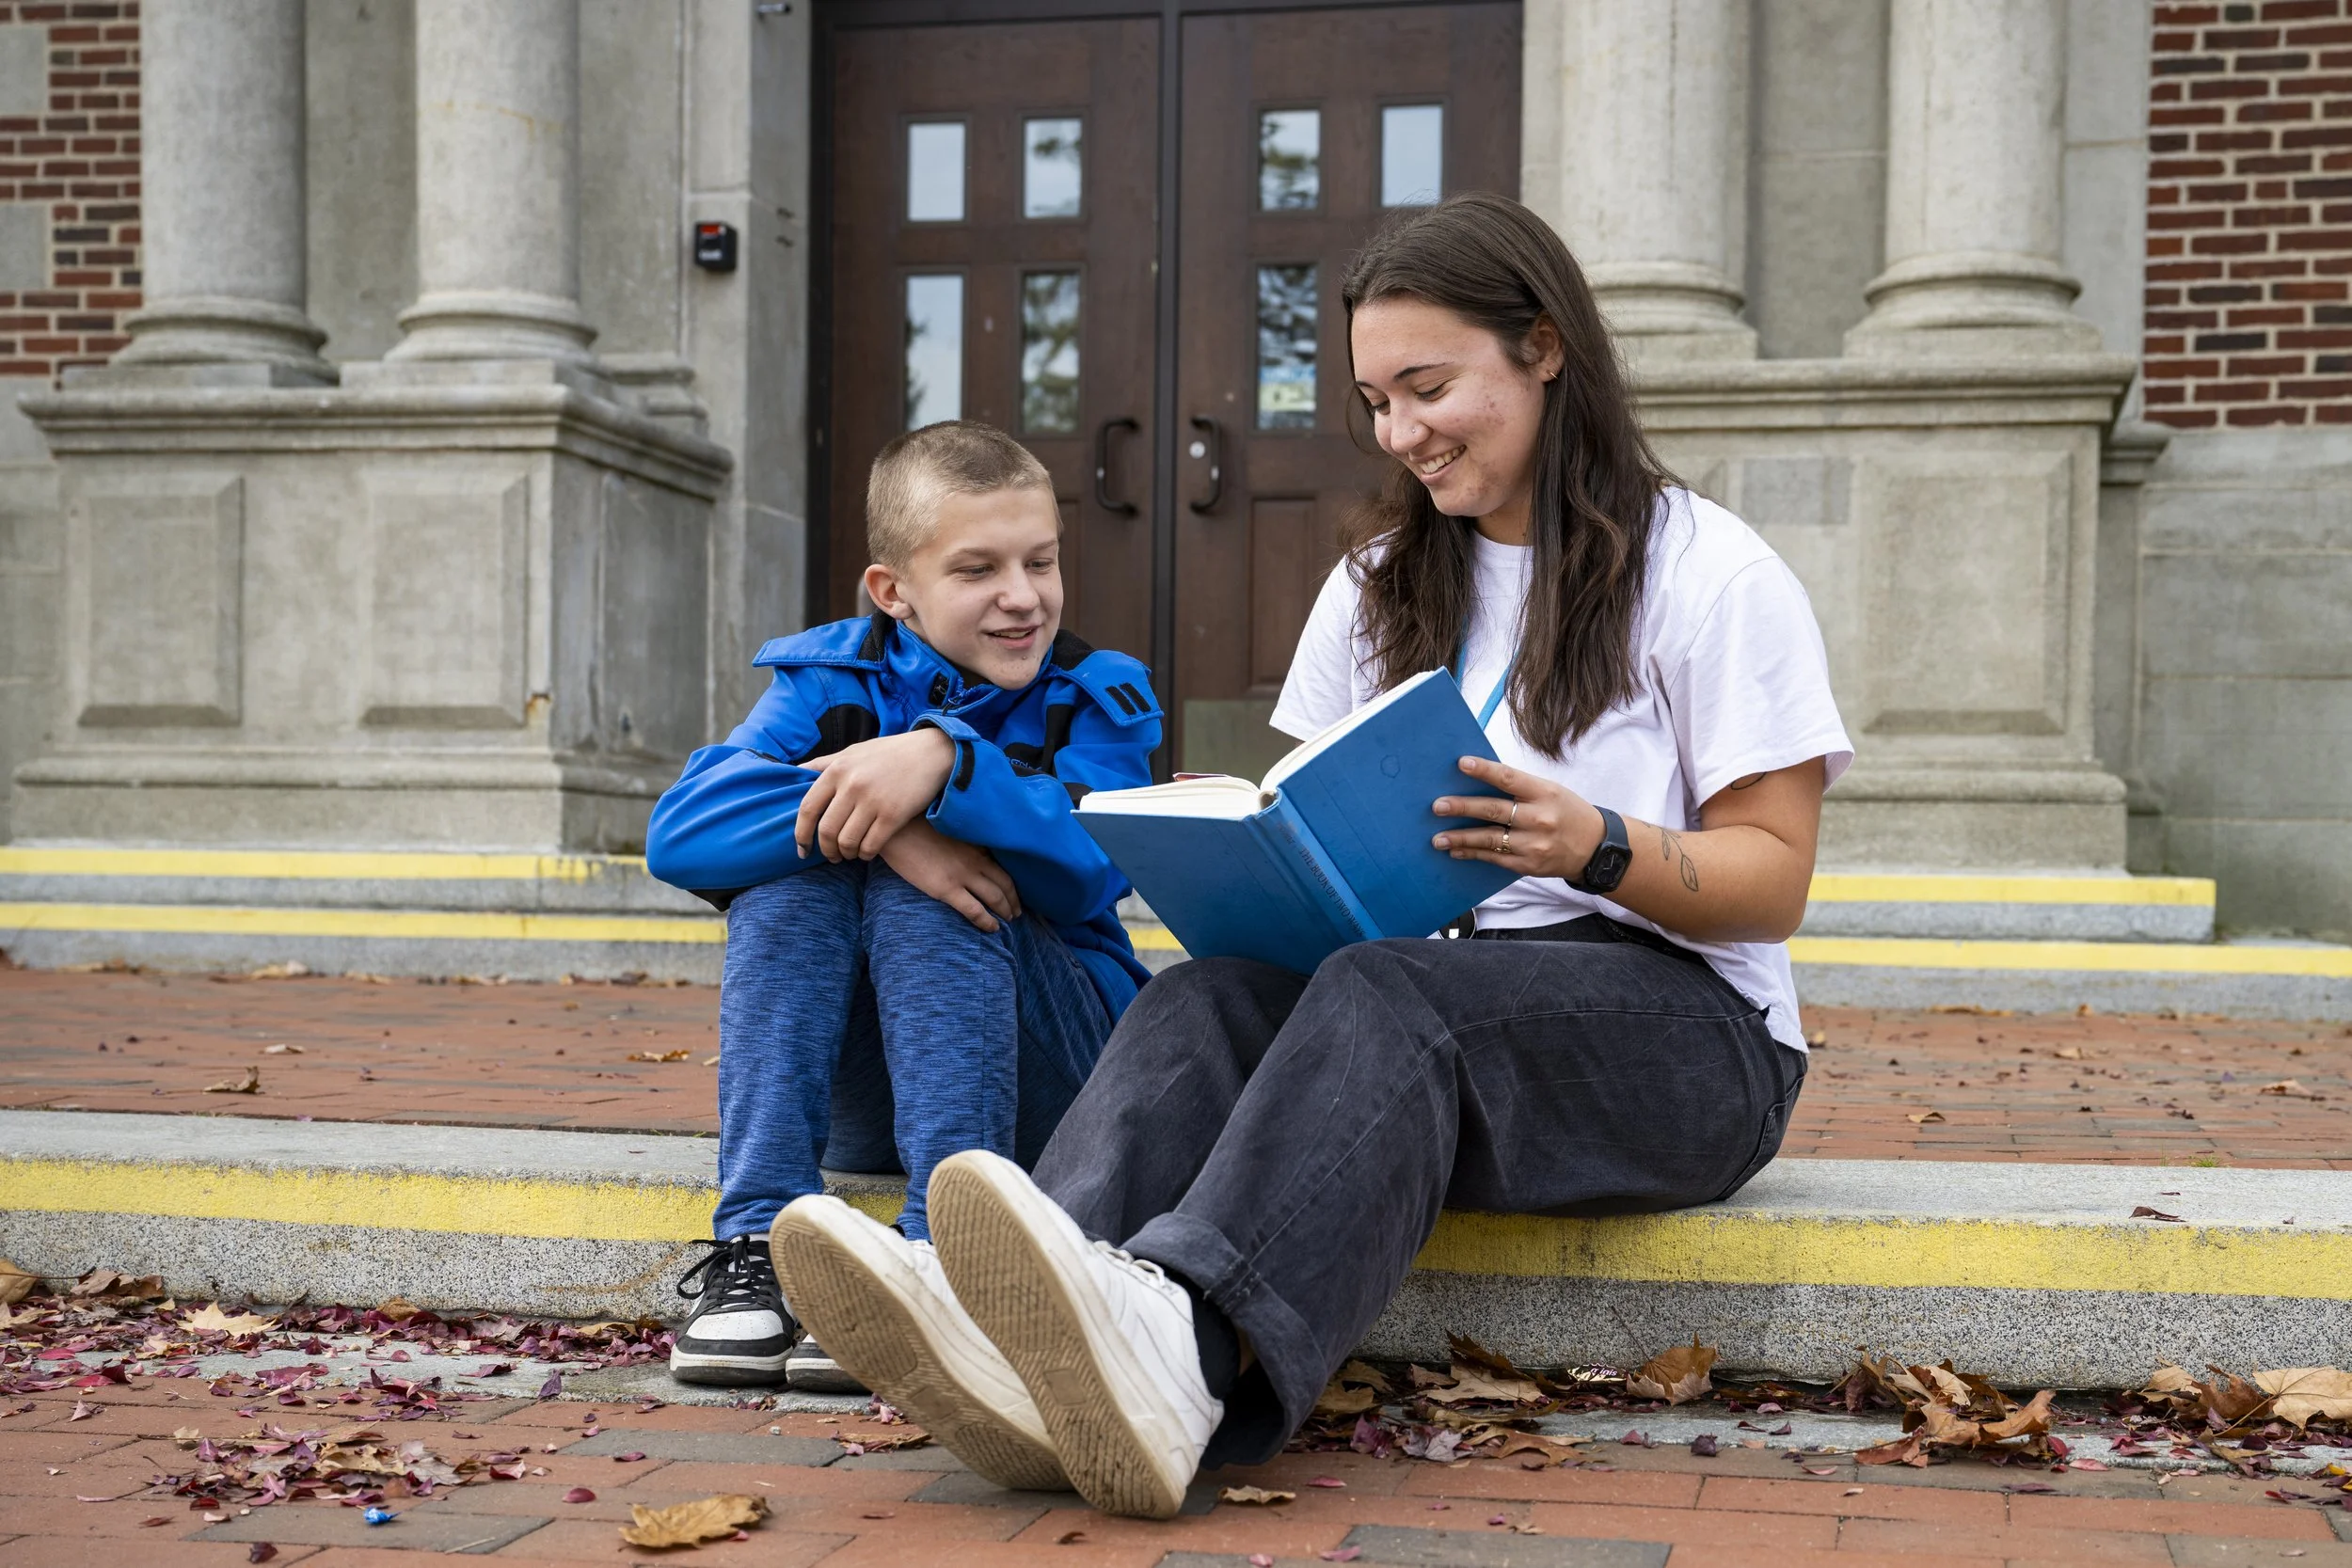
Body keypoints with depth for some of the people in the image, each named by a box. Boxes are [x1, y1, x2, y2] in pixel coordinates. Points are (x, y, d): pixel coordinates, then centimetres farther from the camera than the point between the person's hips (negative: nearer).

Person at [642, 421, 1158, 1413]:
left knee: (924, 895, -27)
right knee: (792, 872, -23)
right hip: (849, 1100, 2)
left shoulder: (1093, 701, -1)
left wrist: (943, 759, -36)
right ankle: (757, 1242, -29)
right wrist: (873, 826, -30)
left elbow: (1088, 873, -22)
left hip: (1037, 1079, -2)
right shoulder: (830, 684, 2)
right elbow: (678, 837, -16)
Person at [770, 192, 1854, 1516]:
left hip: (1682, 1025, -4)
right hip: (1419, 976, 5)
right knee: (1209, 995, -28)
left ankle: (1185, 1343, -62)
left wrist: (1596, 847, -22)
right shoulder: (1380, 586, 20)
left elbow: (1772, 882, -3)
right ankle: (1005, 1340, -55)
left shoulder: (1713, 577, 2)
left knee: (1387, 998, -36)